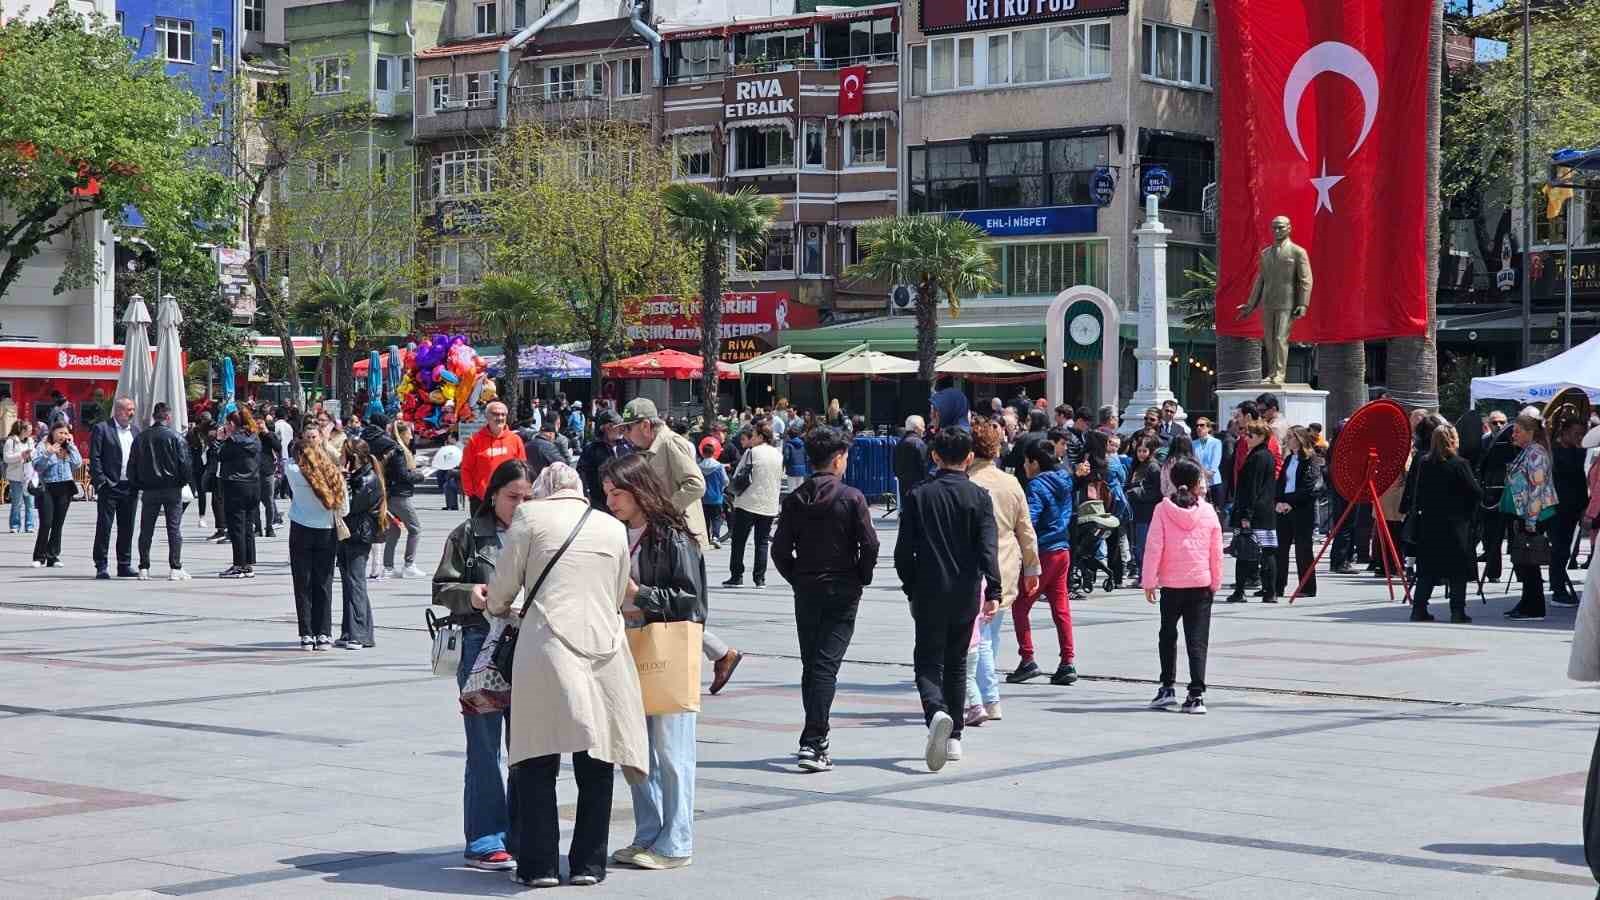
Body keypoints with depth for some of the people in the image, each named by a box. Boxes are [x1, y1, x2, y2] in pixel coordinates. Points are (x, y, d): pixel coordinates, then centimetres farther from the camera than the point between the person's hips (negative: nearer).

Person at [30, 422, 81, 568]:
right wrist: (48, 454, -20)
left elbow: (78, 464, 0)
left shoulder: (69, 449, 13)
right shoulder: (43, 447, 1)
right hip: (47, 488, -4)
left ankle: (53, 556, 8)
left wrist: (71, 446, 0)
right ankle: (39, 557, -1)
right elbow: (37, 467, -8)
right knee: (46, 523, -10)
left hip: (64, 489, 4)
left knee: (58, 524, 3)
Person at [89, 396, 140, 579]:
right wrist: (101, 481, -14)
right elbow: (94, 458, -7)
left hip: (130, 487, 5)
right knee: (104, 526, -2)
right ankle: (101, 566, 2)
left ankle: (124, 565, 16)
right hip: (110, 487, -5)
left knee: (127, 528, 9)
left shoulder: (135, 429, 13)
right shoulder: (102, 429, -4)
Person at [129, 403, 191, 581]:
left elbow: (132, 466, 6)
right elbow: (184, 463, -9)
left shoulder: (141, 437, 3)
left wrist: (138, 486, 16)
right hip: (172, 489, -3)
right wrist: (183, 482, 7)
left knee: (146, 530, 8)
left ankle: (144, 568, 6)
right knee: (174, 529, -1)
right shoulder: (175, 437, -7)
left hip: (149, 491, 3)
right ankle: (175, 569, -5)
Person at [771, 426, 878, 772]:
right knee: (826, 665, -7)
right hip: (842, 591, -3)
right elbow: (869, 545, -11)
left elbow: (780, 549, 0)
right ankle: (813, 744, -17)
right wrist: (861, 579, 5)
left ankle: (814, 739, 20)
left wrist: (798, 579, 12)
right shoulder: (851, 498, -8)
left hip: (806, 591, 3)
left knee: (810, 665, 14)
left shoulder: (795, 499, 1)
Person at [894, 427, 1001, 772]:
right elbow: (988, 548, -11)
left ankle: (937, 713, -29)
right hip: (965, 596, 1)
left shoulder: (918, 497, -2)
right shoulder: (979, 497, -2)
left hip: (929, 596, -1)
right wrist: (993, 591, -12)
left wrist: (911, 589, 11)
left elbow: (904, 551, -1)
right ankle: (953, 738, 18)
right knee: (956, 665, 15)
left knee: (928, 663, 1)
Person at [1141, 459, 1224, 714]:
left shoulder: (1163, 509, -4)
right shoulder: (1208, 512, 0)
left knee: (1168, 635, 16)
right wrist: (1215, 582, 16)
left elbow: (1153, 547, -7)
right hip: (1201, 583, 1)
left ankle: (1167, 688, 13)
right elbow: (1216, 551, 5)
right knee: (1197, 640, 1)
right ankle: (1196, 695, -6)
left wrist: (1149, 581, -1)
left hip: (1171, 583, -1)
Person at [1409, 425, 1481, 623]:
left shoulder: (1424, 464, 0)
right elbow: (1476, 493, -10)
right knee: (1457, 570, 2)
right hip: (1455, 523, -4)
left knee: (1427, 569, 10)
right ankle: (1457, 611, 0)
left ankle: (1419, 608, 8)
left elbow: (1418, 493, 5)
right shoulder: (1459, 464, -12)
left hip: (1429, 522, 4)